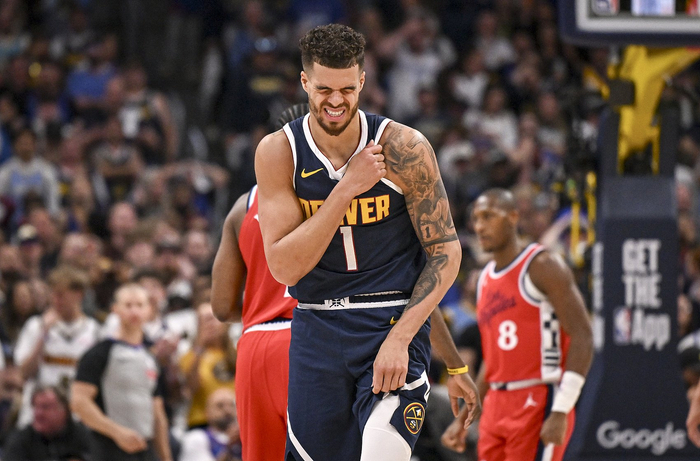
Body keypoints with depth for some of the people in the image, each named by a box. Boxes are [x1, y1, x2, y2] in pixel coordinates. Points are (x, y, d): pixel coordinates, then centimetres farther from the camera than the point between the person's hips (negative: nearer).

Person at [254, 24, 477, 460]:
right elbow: (284, 268, -12)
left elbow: (446, 252, -5)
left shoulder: (404, 148, -9)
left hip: (393, 322, -3)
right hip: (317, 330, 3)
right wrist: (347, 190, -19)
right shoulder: (278, 152, -5)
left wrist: (399, 339, -15)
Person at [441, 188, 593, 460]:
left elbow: (582, 337, -15)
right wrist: (464, 420, 20)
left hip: (539, 403, -8)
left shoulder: (542, 267, -8)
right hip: (496, 405, 8)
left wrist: (561, 412, -22)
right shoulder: (485, 280, 17)